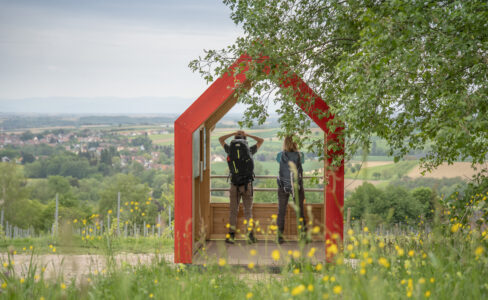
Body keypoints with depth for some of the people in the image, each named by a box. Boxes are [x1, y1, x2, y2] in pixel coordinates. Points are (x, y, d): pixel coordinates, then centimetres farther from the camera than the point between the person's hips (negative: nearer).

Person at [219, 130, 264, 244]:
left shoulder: (230, 149, 3)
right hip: (247, 184, -1)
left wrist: (234, 133, 23)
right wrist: (247, 134, 20)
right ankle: (250, 234, -4)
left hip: (234, 184, 1)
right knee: (248, 210, 7)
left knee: (233, 210, 8)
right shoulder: (249, 150, 2)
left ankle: (231, 235, 5)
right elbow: (261, 140, 18)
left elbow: (220, 139, 22)